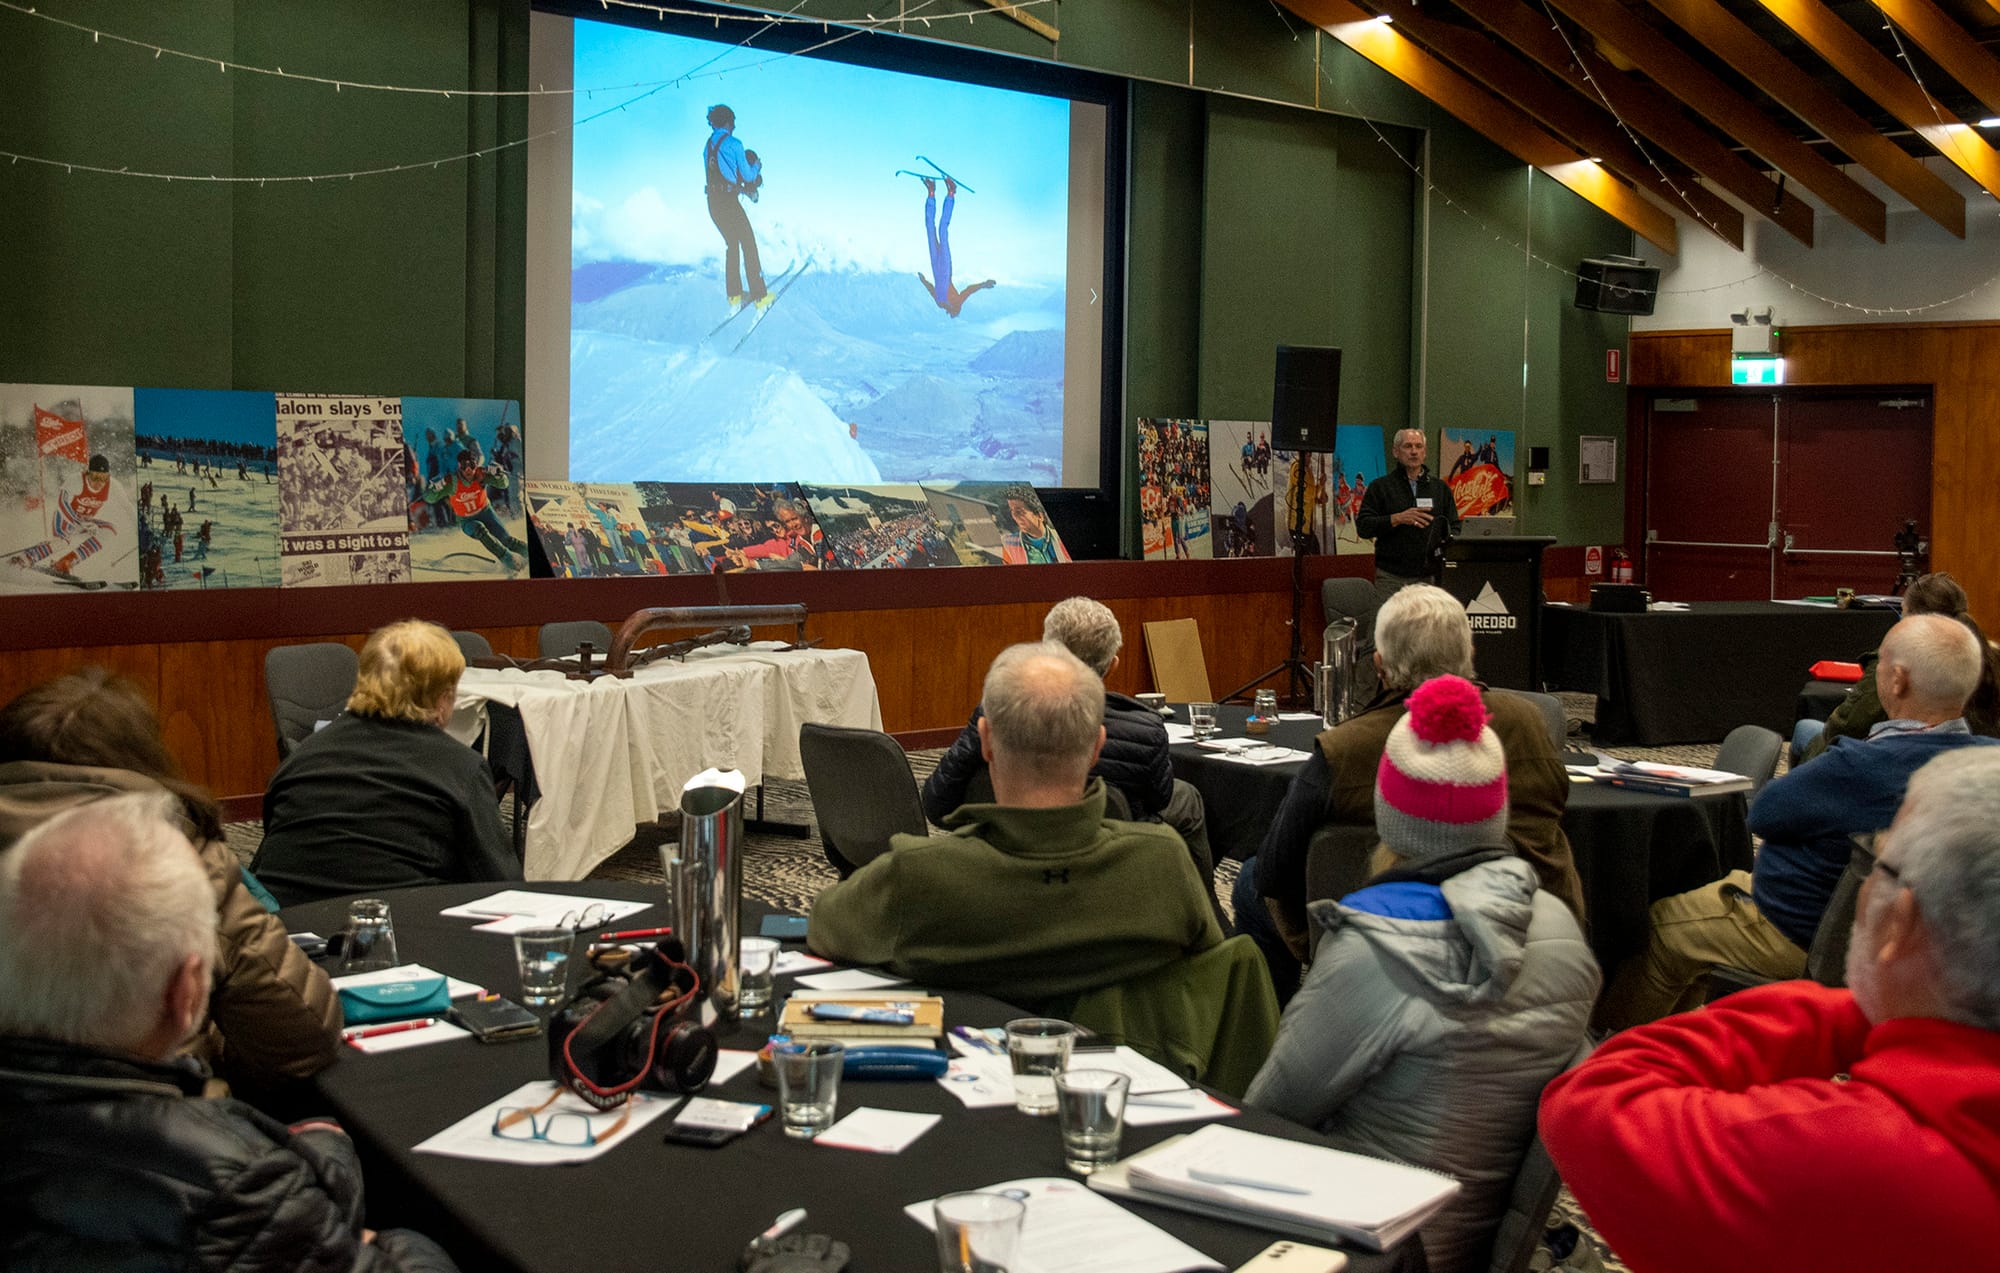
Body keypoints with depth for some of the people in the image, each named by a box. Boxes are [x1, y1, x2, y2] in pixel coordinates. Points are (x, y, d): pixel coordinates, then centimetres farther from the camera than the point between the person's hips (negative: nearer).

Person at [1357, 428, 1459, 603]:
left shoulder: (1440, 488, 16)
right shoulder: (1380, 487, 7)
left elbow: (1454, 528, 15)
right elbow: (1363, 527, -2)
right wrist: (1397, 519, -15)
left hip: (1431, 576, 2)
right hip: (1392, 578, -2)